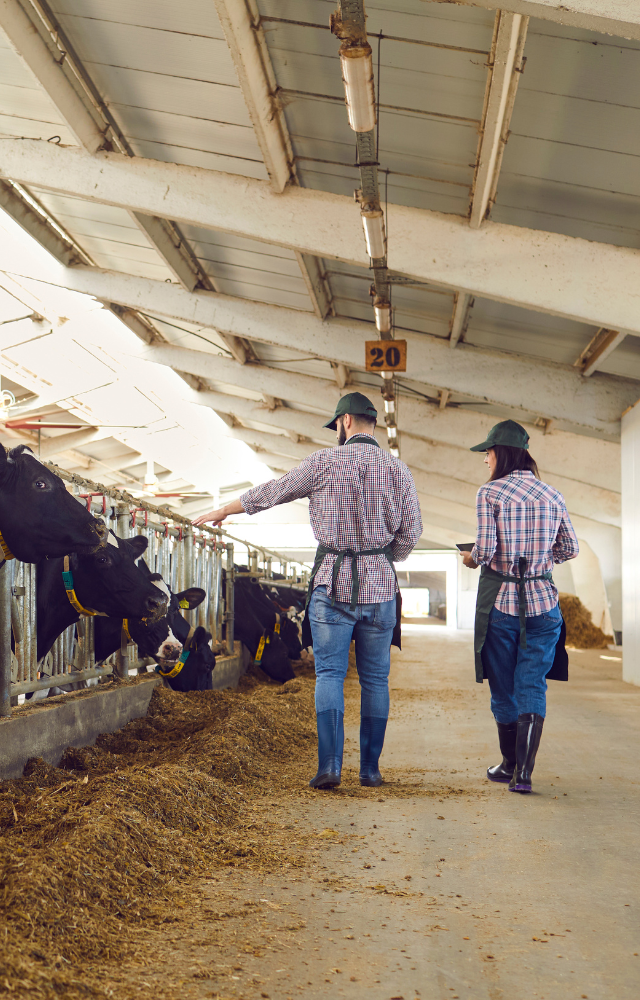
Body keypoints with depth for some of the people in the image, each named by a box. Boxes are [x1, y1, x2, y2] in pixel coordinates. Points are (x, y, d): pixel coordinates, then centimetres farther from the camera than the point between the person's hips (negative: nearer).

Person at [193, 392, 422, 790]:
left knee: (330, 674, 2)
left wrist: (221, 511, 19)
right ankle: (371, 768, 11)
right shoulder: (399, 469, 3)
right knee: (375, 678, 9)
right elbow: (411, 533, 3)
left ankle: (330, 765, -9)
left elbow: (271, 492, 5)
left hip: (333, 583, -2)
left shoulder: (325, 462, -4)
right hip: (380, 586, 2)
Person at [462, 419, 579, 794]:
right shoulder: (553, 495, 5)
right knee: (533, 685, 4)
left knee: (504, 687, 12)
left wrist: (471, 559, 6)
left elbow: (485, 549, -15)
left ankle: (510, 765, 25)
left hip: (500, 600, -2)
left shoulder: (490, 493, -8)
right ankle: (524, 772, -6)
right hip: (543, 600, 2)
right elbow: (571, 549, 8)